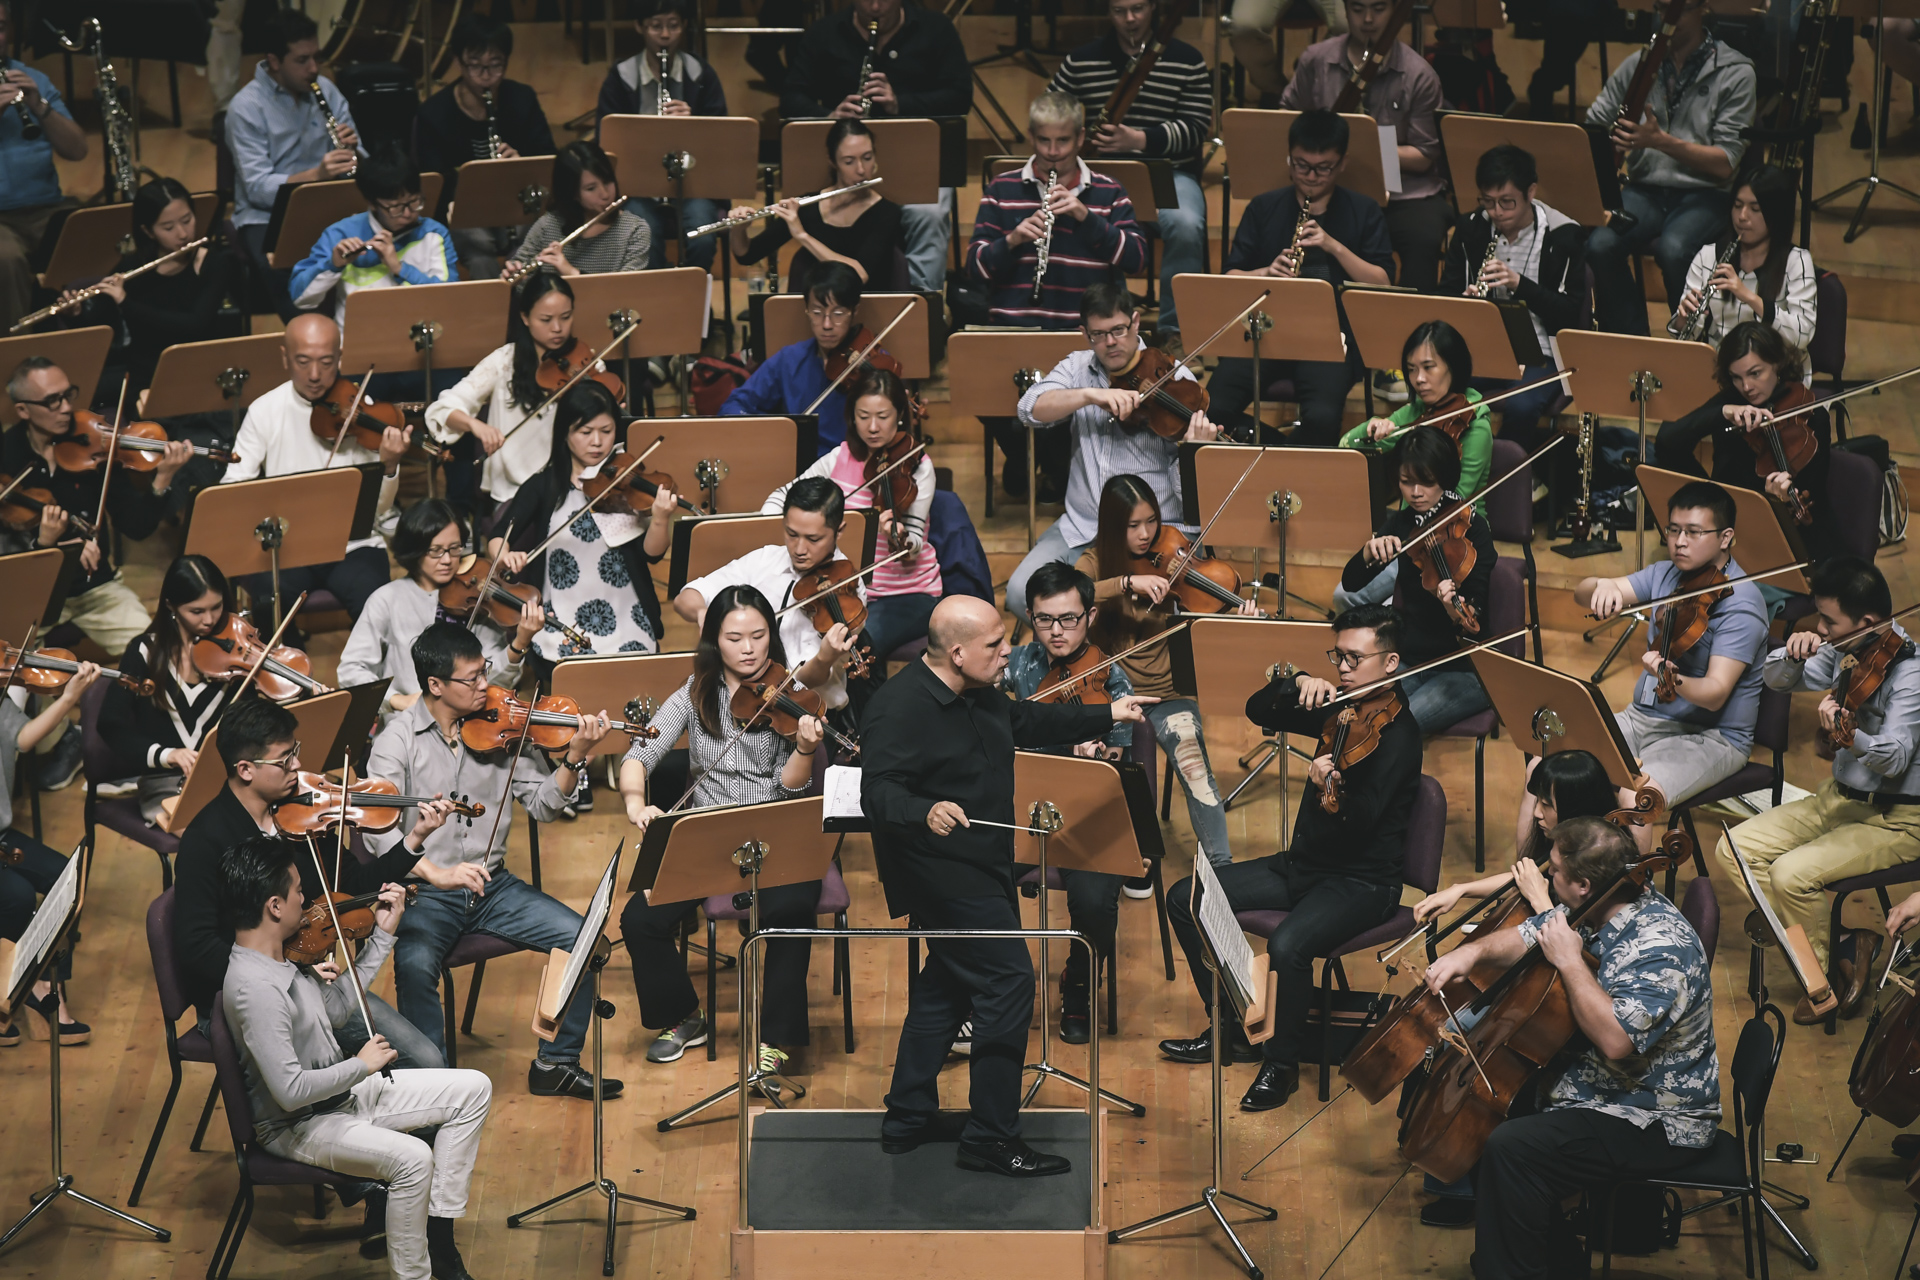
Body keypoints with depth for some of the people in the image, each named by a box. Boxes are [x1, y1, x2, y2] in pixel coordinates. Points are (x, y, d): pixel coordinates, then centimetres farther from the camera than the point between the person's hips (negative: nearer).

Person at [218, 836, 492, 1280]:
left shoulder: (283, 954, 0)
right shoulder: (254, 988, -30)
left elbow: (338, 1008, 15)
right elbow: (290, 1090, -33)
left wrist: (383, 934, 12)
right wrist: (361, 1065, -19)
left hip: (341, 1091, 10)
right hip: (298, 1126, -10)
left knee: (472, 1089, 7)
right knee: (411, 1158, -33)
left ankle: (438, 1239, 11)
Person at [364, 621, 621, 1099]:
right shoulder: (397, 740, -8)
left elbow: (541, 805, 5)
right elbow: (379, 828, -19)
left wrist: (574, 757, -13)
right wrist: (436, 871, -33)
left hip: (492, 886, 4)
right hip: (425, 894, -4)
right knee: (414, 964, -33)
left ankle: (556, 1063, 4)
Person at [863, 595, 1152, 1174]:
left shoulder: (977, 697, 8)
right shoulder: (899, 708, -22)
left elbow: (1027, 721, 26)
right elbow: (877, 793, -28)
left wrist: (1108, 715, 28)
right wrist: (925, 812, -47)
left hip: (974, 870, 11)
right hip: (942, 874, -11)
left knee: (945, 985, 18)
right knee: (1008, 979, -11)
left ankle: (909, 1120, 28)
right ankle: (991, 1138, -6)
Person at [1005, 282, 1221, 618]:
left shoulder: (1172, 378, -3)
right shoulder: (1077, 368, 8)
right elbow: (1031, 409, -12)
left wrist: (1197, 446, -31)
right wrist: (1090, 395, -27)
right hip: (1082, 527, 4)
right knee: (1021, 593, -16)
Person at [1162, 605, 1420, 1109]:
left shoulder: (1397, 733, -17)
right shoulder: (1338, 710, 7)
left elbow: (1360, 820, -29)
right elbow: (1258, 712, 8)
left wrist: (1331, 787, -50)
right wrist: (1295, 685, -12)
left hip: (1361, 882, -9)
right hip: (1303, 863, 9)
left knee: (1287, 945, -35)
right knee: (1186, 899, 2)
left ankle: (1282, 1064, -11)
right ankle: (1231, 1031, 10)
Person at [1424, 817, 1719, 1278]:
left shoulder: (1663, 946, -29)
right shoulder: (1592, 912, 0)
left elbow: (1616, 1040, -38)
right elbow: (1526, 937, 15)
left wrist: (1569, 961, -30)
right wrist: (1472, 952, -4)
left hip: (1658, 1124, -10)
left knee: (1512, 1147, -25)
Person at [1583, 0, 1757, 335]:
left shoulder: (1734, 72, -3)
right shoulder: (1638, 63, 10)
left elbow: (1725, 165, -10)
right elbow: (1593, 127, 13)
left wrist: (1660, 141, -22)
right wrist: (1608, 144, -12)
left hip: (1704, 193, -4)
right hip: (1644, 188, 4)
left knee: (1672, 249, -36)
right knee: (1600, 245, -28)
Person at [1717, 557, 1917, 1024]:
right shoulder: (1844, 653, 1)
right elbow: (1774, 680, 8)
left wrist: (1849, 735, -54)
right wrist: (1793, 655, -15)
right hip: (1840, 797, 9)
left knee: (1791, 874, -26)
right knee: (1736, 848, -3)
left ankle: (1825, 978, -1)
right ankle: (1840, 948, -4)